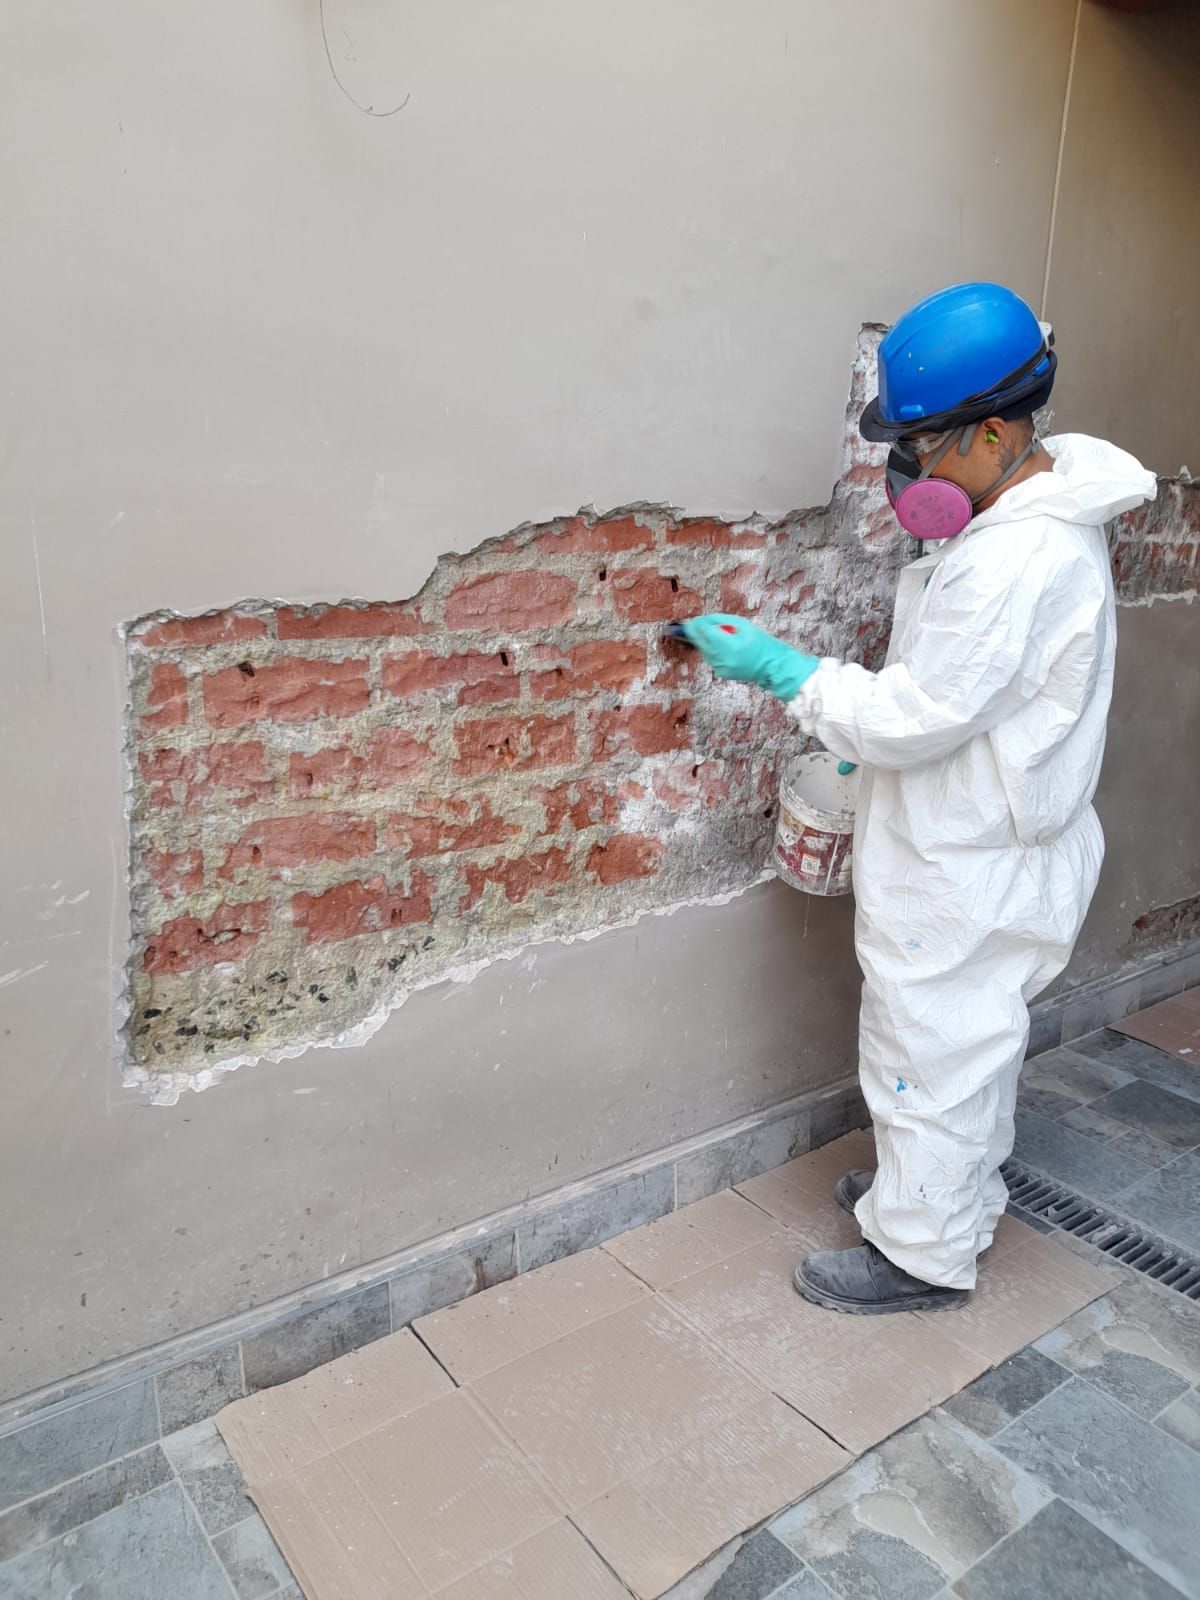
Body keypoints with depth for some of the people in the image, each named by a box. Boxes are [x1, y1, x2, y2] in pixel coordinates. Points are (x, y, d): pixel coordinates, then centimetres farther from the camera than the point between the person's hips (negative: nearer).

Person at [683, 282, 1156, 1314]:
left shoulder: (1020, 561, -30)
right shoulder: (1029, 511, 4)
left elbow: (915, 717, -26)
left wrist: (780, 669, -17)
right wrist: (883, 736, 12)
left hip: (967, 872, -10)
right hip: (975, 849, 10)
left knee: (934, 1050, 7)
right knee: (971, 1037, 25)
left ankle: (925, 1254, 28)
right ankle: (962, 1190, 46)